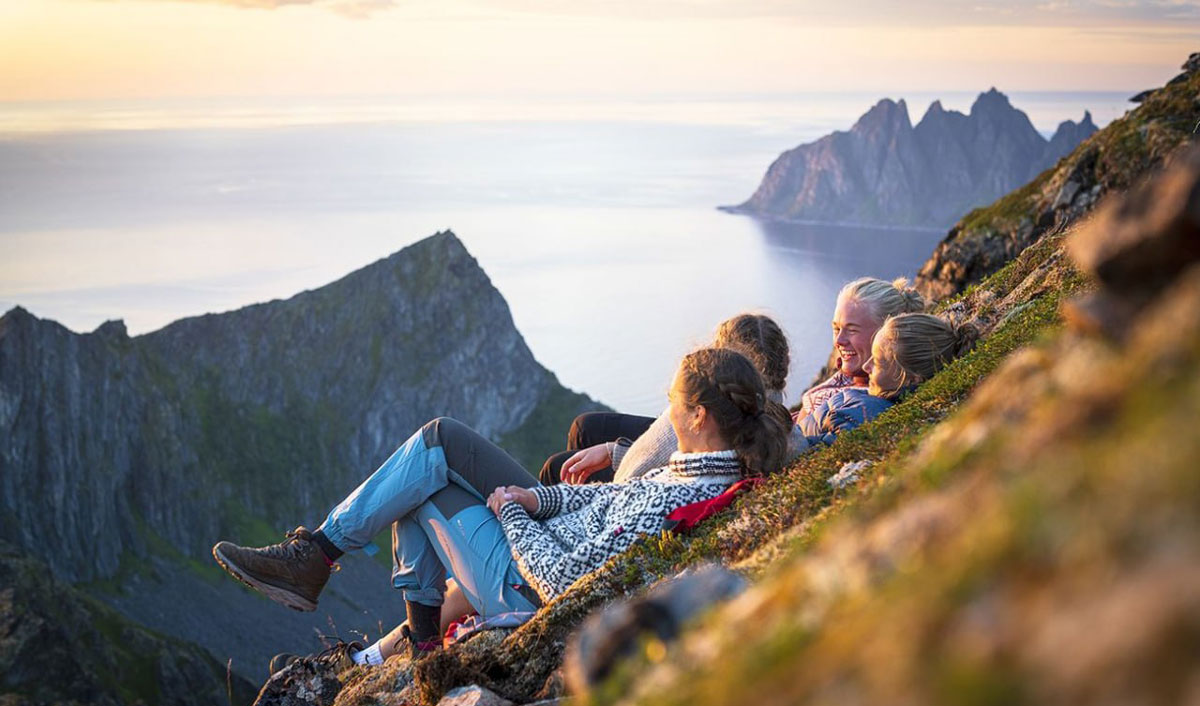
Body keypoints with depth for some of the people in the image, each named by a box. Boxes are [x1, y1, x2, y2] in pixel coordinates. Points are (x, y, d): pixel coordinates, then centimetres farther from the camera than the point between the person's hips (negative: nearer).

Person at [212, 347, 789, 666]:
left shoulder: (676, 504, -34)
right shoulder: (725, 463, -5)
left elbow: (563, 582, -30)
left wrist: (510, 514, -14)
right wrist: (542, 498, -3)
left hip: (530, 593, -9)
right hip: (562, 537, 9)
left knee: (423, 476, -1)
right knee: (438, 438, 7)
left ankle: (313, 558, 16)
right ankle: (420, 629, 17)